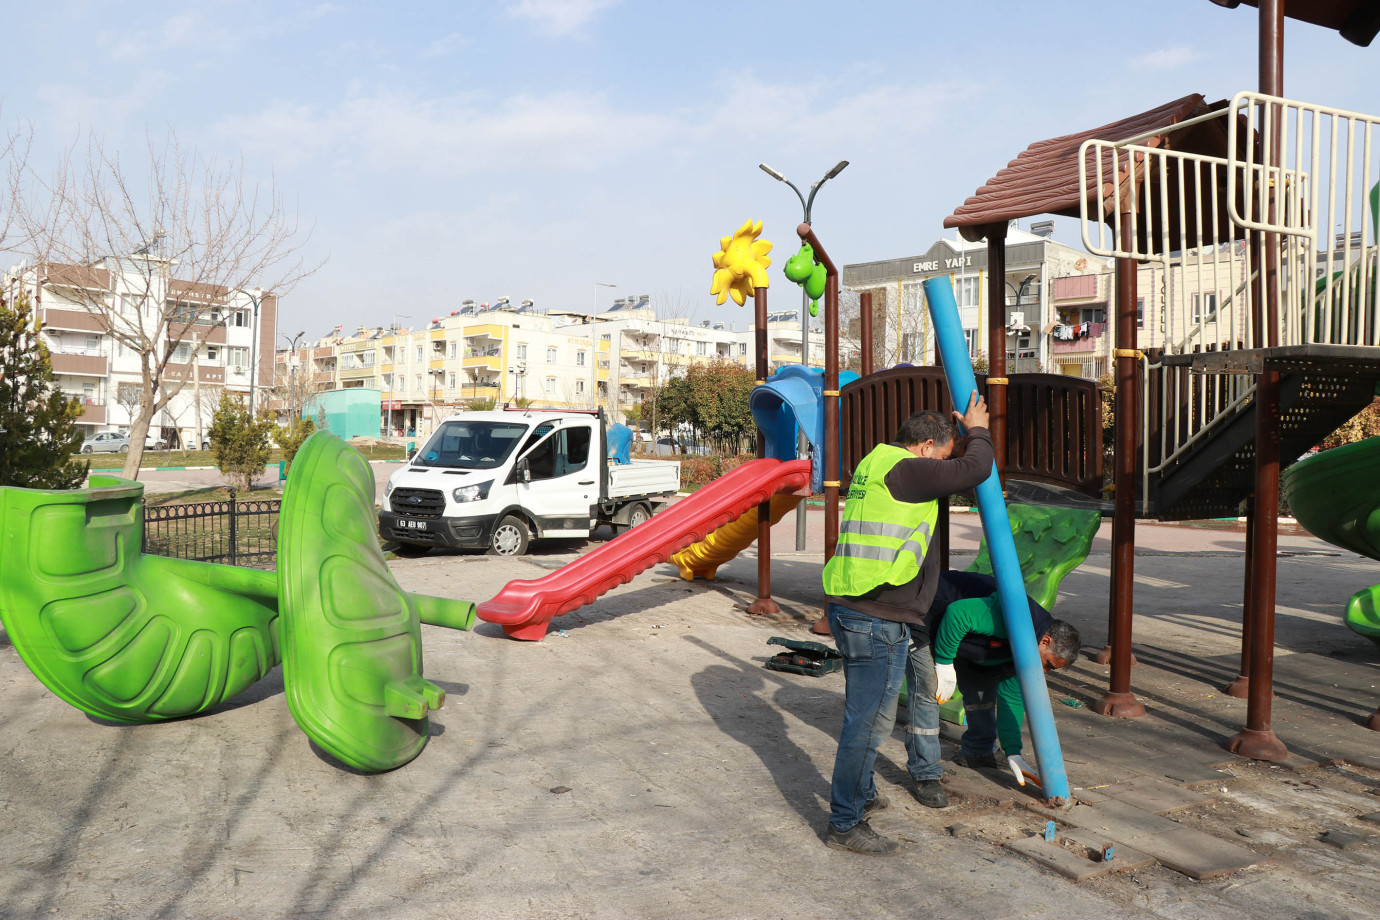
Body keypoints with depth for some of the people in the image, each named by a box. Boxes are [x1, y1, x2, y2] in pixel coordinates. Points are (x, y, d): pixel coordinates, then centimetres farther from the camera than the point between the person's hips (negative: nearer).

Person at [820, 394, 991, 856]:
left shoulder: (874, 463, 18)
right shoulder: (905, 470, -12)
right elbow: (976, 468, -8)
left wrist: (960, 431, 34)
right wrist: (977, 430, 11)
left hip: (848, 608, 11)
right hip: (878, 618, -11)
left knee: (866, 712, 24)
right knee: (869, 719, -2)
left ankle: (861, 795, 41)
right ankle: (844, 825, 8)